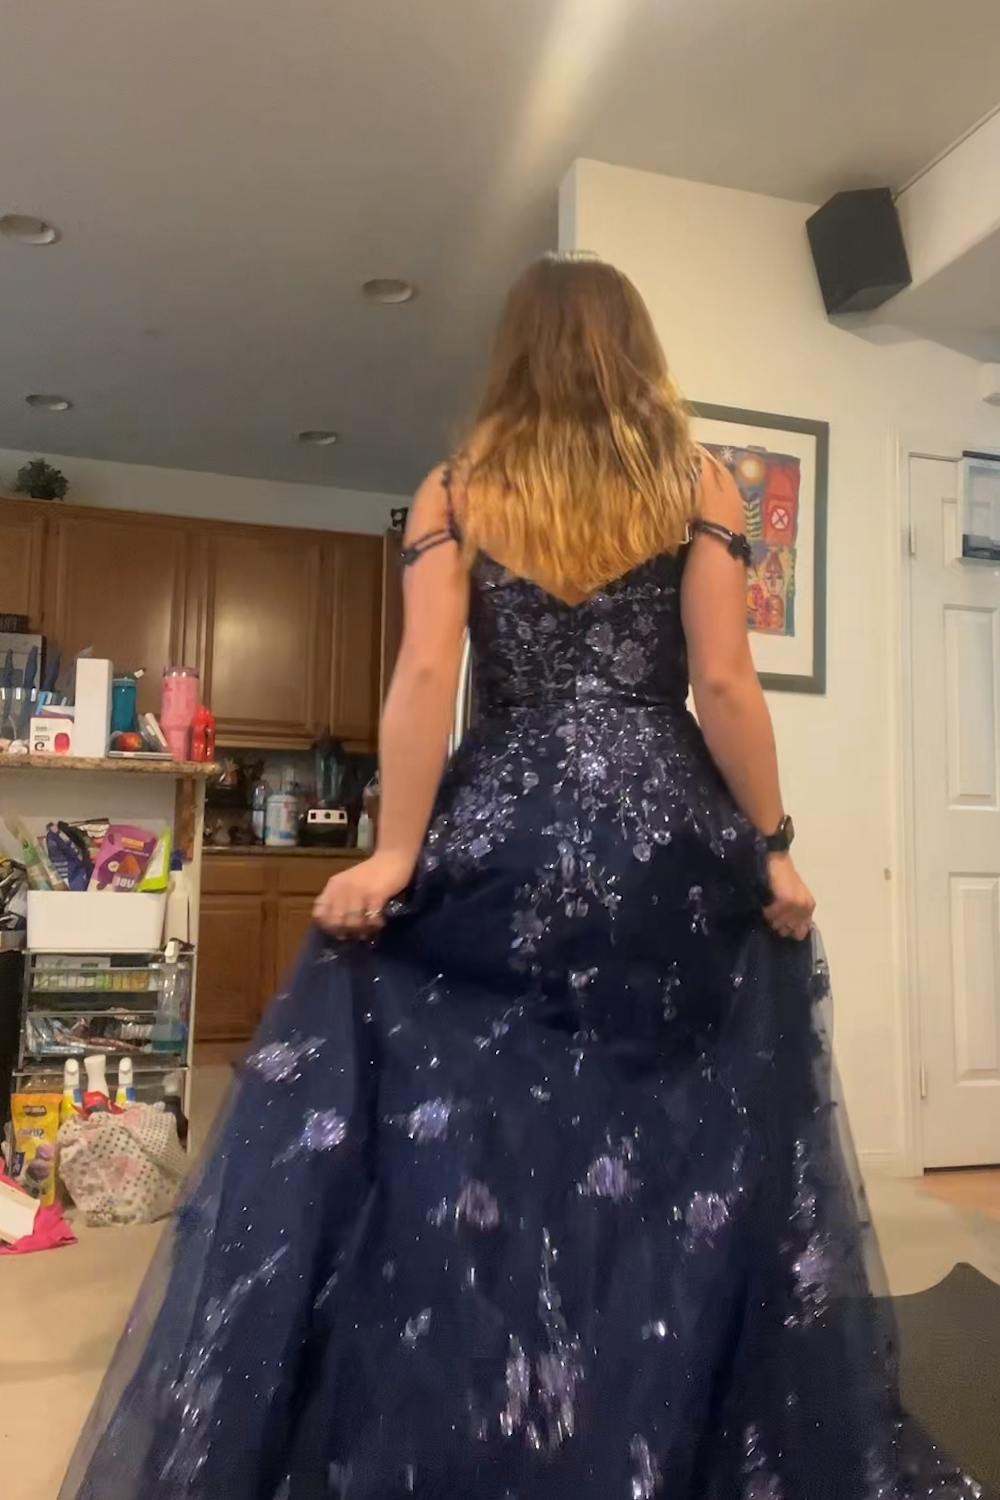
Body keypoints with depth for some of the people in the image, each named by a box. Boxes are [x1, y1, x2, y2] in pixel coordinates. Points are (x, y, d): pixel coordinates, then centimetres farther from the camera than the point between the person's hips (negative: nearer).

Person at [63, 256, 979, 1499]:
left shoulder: (455, 493, 6)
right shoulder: (698, 486, 5)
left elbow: (424, 678, -5)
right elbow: (724, 682, -3)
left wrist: (396, 856, -5)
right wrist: (771, 847, 4)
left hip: (499, 841, 0)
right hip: (672, 842, 1)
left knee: (452, 1152, 9)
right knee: (695, 1158, 11)